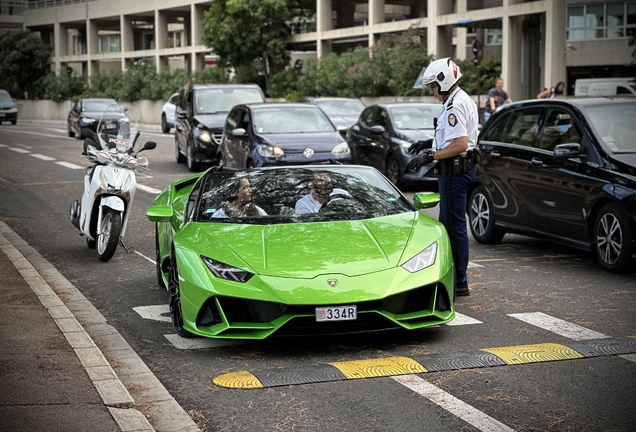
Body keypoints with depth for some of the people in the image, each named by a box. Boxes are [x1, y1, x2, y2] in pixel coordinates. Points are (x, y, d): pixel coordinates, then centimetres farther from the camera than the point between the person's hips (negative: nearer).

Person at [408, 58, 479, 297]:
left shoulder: (454, 106, -19)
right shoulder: (464, 100, 15)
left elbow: (460, 144, -26)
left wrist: (430, 156, -21)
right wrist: (431, 143, 20)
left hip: (455, 170, -11)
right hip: (462, 168, 11)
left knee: (454, 226, -6)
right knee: (448, 224, 17)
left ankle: (459, 284, -2)